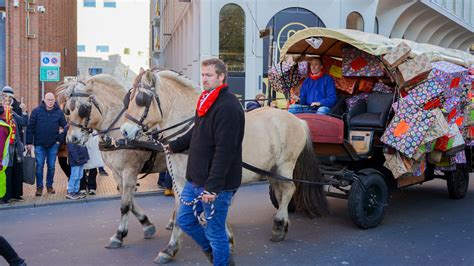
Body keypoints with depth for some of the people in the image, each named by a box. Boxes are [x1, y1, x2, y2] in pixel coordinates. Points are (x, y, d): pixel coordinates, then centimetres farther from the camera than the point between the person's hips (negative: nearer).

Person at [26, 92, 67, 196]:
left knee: (51, 166, 8)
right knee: (39, 166, 1)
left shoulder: (59, 112, 0)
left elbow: (65, 127, 5)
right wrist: (29, 142, -7)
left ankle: (49, 186, 21)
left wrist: (60, 139, -4)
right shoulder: (36, 111, -3)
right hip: (39, 144, -1)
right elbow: (30, 127, -3)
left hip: (53, 144, 1)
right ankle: (39, 187, 10)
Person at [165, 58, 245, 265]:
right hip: (195, 179, 10)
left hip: (216, 184, -10)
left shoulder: (228, 107, -21)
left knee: (215, 232, 5)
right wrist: (175, 146, 17)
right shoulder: (205, 102, 10)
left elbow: (224, 151, -26)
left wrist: (212, 186, -28)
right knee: (184, 220, 20)